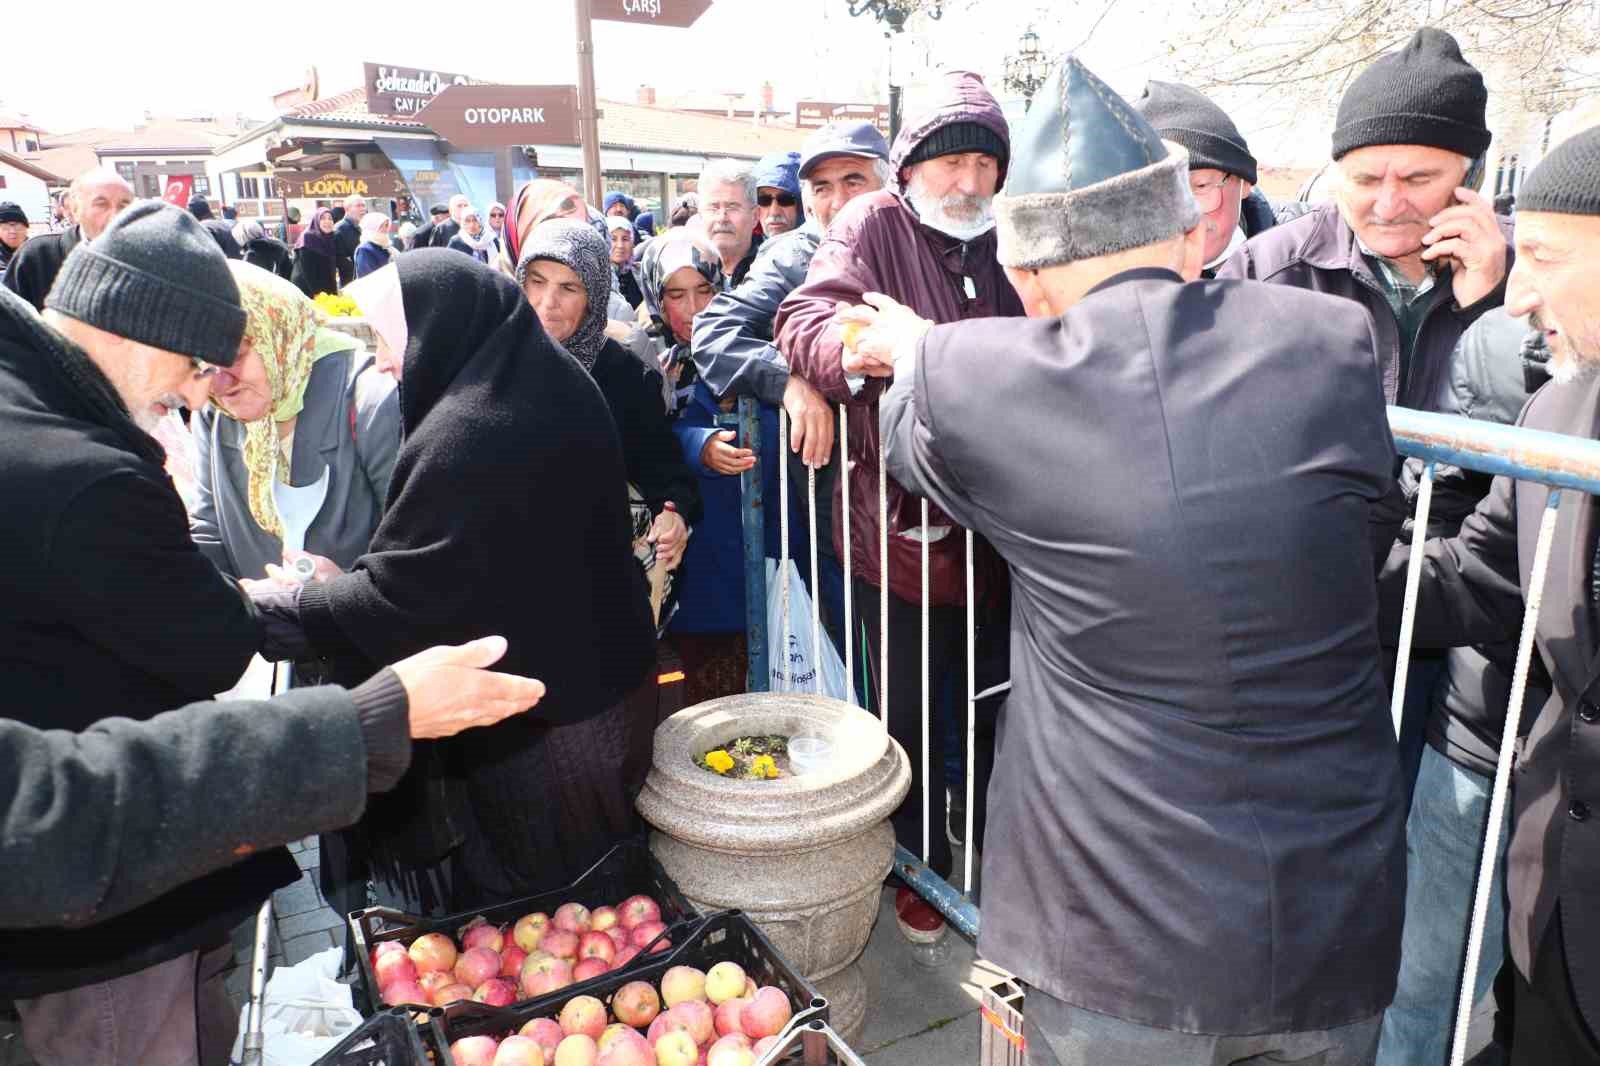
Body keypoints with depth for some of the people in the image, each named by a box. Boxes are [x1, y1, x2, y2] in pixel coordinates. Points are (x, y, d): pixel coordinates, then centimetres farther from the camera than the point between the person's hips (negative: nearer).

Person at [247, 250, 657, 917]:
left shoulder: (463, 434, -26)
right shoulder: (555, 384, 3)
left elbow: (398, 597, -21)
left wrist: (271, 606, -5)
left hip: (524, 736, -8)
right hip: (606, 686, 9)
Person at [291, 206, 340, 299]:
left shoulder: (332, 239, 13)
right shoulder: (307, 237, -6)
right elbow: (306, 269, -13)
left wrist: (334, 291, 9)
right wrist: (316, 292, -19)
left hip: (328, 291, 6)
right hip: (307, 290, -6)